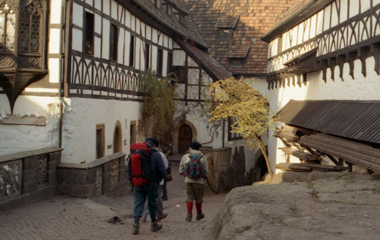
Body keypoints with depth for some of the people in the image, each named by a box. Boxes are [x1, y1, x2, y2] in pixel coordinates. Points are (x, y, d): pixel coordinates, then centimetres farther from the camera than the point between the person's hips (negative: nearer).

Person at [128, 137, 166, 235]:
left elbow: (129, 169, 7)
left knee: (137, 204, 5)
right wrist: (157, 180, 4)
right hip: (151, 185, -2)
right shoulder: (156, 155, -8)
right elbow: (162, 171, -12)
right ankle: (154, 225, 25)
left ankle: (136, 224, -8)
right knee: (152, 204, 13)